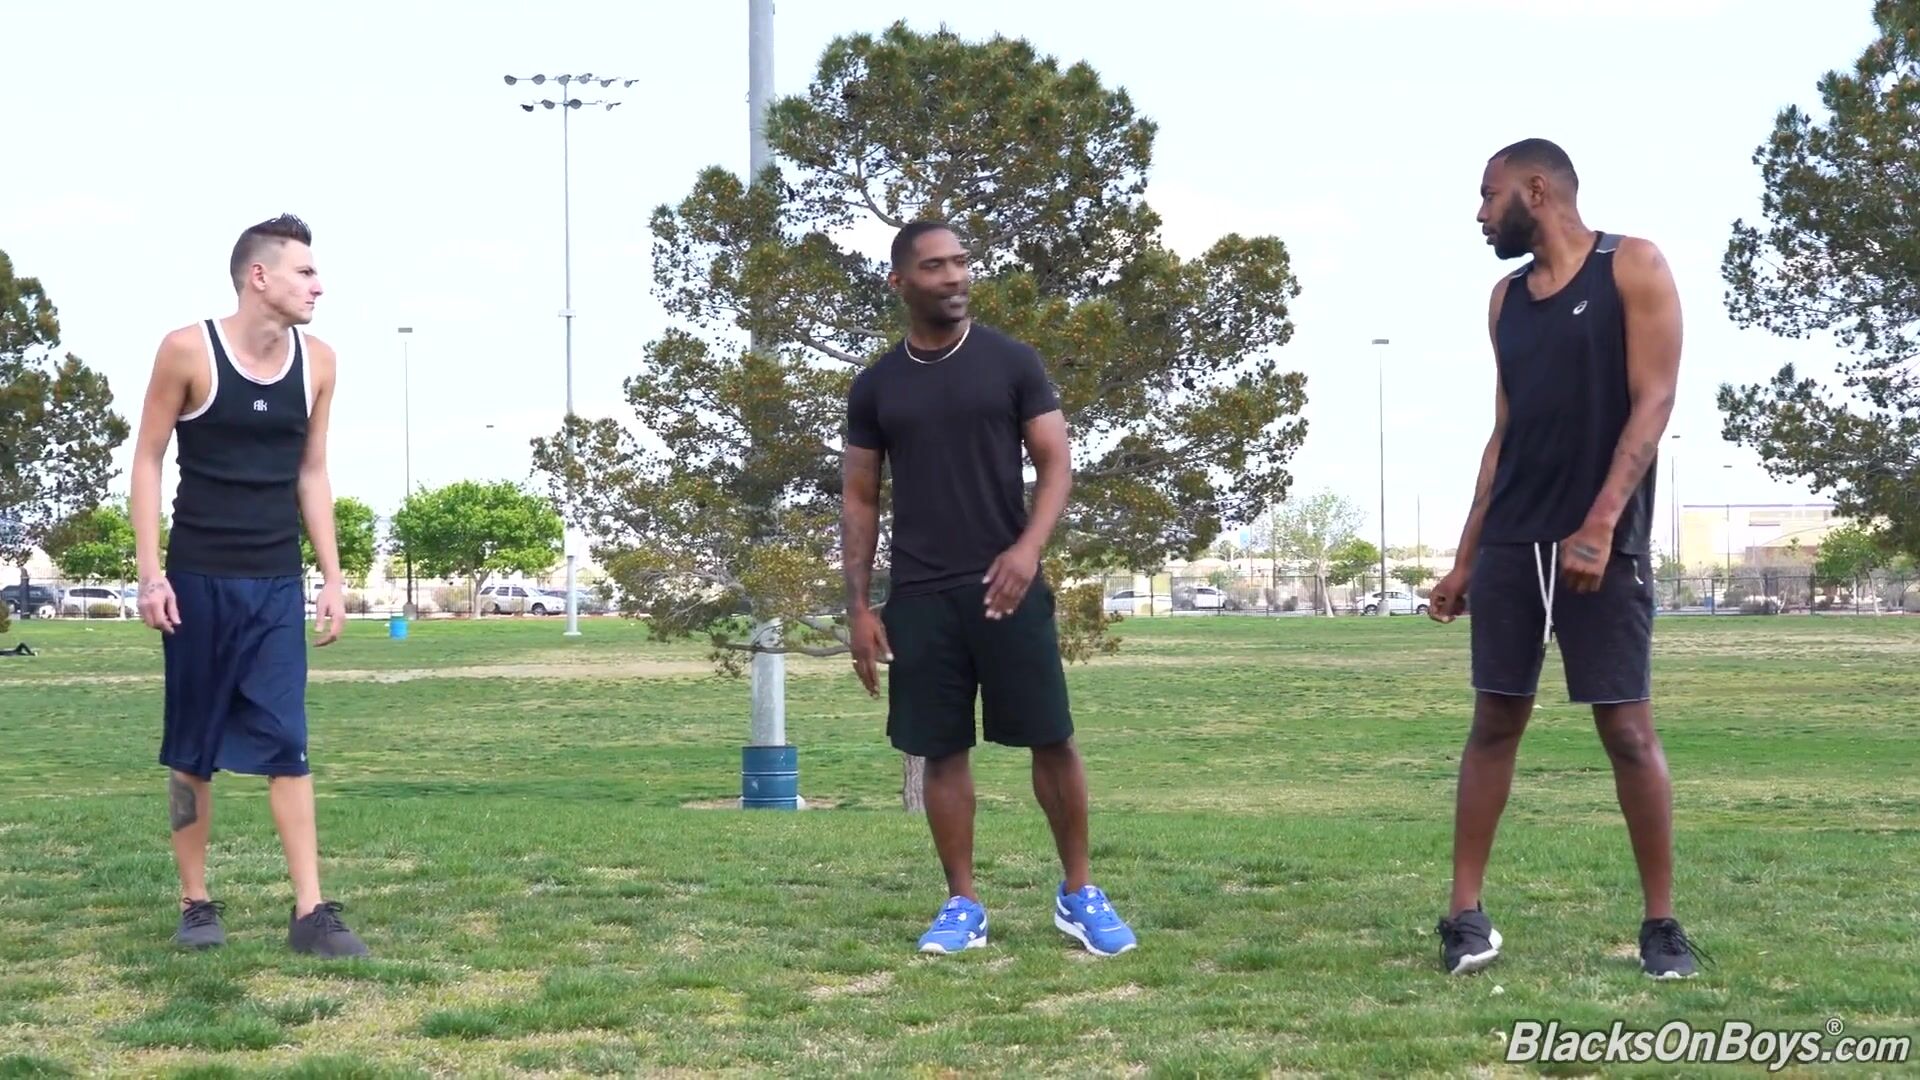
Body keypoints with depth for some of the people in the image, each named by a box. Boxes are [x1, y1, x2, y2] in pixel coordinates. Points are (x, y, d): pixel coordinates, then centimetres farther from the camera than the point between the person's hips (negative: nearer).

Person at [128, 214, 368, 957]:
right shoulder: (187, 350, -9)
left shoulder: (316, 362, 3)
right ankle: (195, 903, 17)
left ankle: (309, 912, -4)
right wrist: (150, 572, -11)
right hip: (199, 576, -3)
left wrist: (331, 579, 7)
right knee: (193, 748, 6)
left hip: (277, 582, 3)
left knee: (286, 744, -4)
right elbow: (148, 459, -4)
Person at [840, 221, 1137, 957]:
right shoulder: (875, 387, 7)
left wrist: (1028, 547, -18)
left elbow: (1056, 463, -1)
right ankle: (963, 906, 13)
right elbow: (859, 500, 10)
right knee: (941, 750, 4)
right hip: (919, 596, 2)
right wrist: (858, 605, 2)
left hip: (1006, 584, -2)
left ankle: (1079, 895, 12)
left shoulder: (1012, 362, 1)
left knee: (1052, 738, -2)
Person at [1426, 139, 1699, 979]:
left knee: (1628, 728, -4)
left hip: (1602, 541, -5)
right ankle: (1465, 914, 6)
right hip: (1510, 543, 5)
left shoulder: (1633, 267, -3)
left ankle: (1661, 922, 6)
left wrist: (1599, 525, -21)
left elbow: (1653, 403, -11)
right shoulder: (1506, 299, 15)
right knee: (1494, 720, 3)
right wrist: (1465, 557, 13)